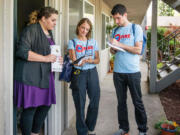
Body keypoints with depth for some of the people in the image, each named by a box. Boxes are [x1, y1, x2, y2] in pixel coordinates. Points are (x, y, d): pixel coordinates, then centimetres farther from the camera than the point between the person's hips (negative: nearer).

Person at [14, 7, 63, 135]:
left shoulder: (49, 32, 18)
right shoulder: (31, 30, -9)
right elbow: (22, 51, -19)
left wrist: (57, 59, 9)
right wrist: (45, 58, -17)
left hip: (45, 75, 9)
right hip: (30, 75, -9)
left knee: (46, 105, 11)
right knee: (30, 107, -4)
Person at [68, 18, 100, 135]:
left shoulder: (93, 42, 13)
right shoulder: (73, 42, 5)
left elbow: (98, 59, 10)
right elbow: (73, 59, -5)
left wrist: (91, 60, -13)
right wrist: (78, 62, -28)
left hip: (92, 73, 3)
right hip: (78, 73, -2)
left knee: (95, 101, 2)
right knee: (80, 104, -1)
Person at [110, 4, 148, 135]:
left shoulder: (136, 28, -2)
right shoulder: (115, 31, 12)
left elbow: (138, 50, -10)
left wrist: (120, 44, -14)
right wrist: (113, 49, -7)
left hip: (133, 72, -4)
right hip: (118, 72, 4)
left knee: (138, 102, 3)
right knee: (121, 102, 10)